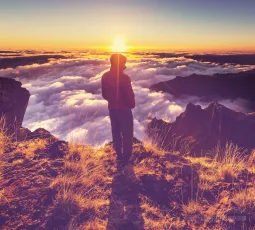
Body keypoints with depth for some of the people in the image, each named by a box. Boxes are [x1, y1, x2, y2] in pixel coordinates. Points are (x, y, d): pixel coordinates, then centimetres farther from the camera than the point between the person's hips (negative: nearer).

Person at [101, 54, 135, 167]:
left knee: (116, 133, 18)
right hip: (124, 109, -6)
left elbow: (104, 94, 5)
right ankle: (126, 157, 19)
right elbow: (129, 95, -20)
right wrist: (132, 104, 1)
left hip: (112, 108, 7)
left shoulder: (105, 76, -3)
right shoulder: (124, 78, -23)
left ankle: (119, 155, 32)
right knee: (127, 134, 9)